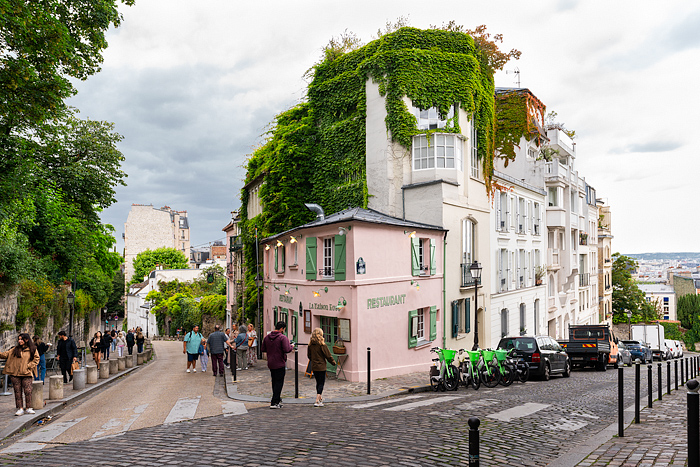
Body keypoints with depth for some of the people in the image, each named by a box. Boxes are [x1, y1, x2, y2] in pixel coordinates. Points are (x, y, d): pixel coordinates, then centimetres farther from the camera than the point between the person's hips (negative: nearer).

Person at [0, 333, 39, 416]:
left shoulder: (32, 349, 3)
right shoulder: (15, 349, 10)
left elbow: (36, 359, 4)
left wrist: (28, 366, -7)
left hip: (26, 374, -2)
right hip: (15, 374, 3)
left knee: (28, 391, -5)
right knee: (17, 391, 3)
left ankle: (27, 408, 8)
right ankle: (20, 408, 9)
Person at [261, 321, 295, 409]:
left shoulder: (267, 337, 6)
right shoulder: (283, 337, -15)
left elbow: (263, 349, 11)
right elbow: (287, 350, -23)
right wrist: (291, 346, -4)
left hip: (270, 364, 7)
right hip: (280, 364, -7)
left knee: (274, 382, 19)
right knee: (279, 383, 0)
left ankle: (277, 399, 30)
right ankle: (274, 403, -3)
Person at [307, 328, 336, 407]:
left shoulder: (310, 345, 0)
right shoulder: (322, 345, -16)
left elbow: (309, 355, 12)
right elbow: (328, 355, -10)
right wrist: (333, 362, 6)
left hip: (314, 367, 6)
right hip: (321, 366, -6)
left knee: (318, 382, 21)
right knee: (321, 383, 1)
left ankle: (320, 398, 36)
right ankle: (317, 401, -8)